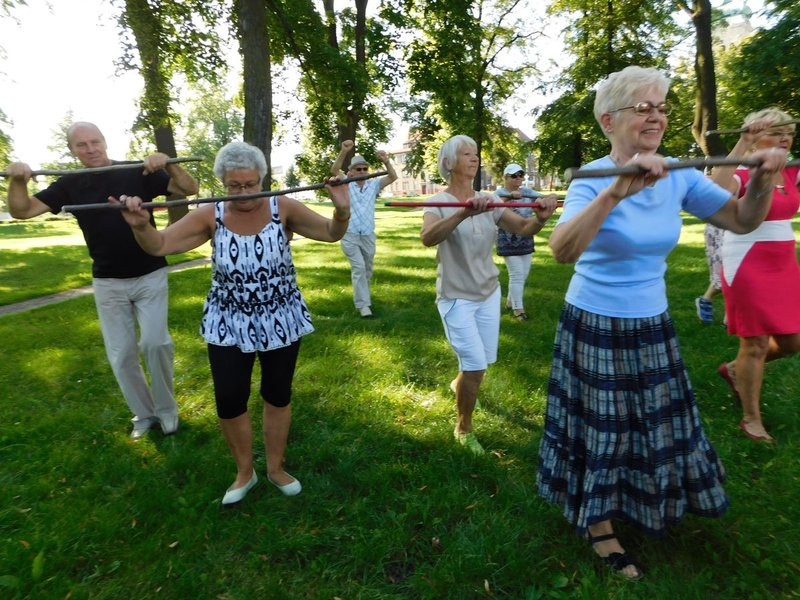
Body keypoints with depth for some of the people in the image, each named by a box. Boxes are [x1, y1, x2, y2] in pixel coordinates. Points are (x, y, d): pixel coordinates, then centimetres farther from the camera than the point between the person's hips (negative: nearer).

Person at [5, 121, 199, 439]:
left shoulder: (138, 173, -6)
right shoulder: (71, 185, 2)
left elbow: (190, 189, -11)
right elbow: (22, 210, -3)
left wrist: (169, 165, -29)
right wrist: (17, 181, -23)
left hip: (150, 276, -3)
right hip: (107, 284, 3)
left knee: (155, 343, -15)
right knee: (121, 355, 7)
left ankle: (166, 409, 9)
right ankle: (143, 413, 27)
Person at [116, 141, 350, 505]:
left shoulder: (282, 208, -10)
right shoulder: (211, 216, -8)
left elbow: (331, 234, -11)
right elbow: (158, 246, -8)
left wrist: (342, 210, -32)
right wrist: (140, 225, -29)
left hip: (281, 320, 0)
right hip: (229, 324, 1)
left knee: (278, 396, 12)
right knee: (229, 401, 2)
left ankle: (275, 468, 36)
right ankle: (244, 472, 30)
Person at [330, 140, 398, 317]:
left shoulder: (373, 185, 6)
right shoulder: (346, 185, 0)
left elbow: (393, 177, -5)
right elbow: (334, 170, -17)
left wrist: (386, 161, -22)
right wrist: (344, 152, -33)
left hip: (368, 235, 3)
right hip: (349, 235, -3)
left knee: (367, 269, 14)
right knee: (358, 267, -13)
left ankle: (363, 297, 35)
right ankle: (363, 304, -11)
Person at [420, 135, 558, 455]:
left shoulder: (489, 200, 1)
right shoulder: (439, 202, -13)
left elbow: (522, 228, -9)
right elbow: (428, 238, -35)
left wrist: (540, 218, -32)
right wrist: (463, 213, -51)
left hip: (489, 293, 5)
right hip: (456, 297, -5)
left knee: (484, 360, 17)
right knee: (475, 366, -7)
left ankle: (458, 384, 52)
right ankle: (464, 428, 18)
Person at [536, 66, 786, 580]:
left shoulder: (680, 176, -1)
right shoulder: (593, 178, -18)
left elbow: (742, 220, 5)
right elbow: (562, 250, -35)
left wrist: (763, 179, -13)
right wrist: (616, 192, -45)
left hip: (652, 326, 6)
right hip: (595, 327, -5)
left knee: (658, 423, 22)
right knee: (601, 428, 10)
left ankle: (646, 504, 51)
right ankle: (600, 524, 35)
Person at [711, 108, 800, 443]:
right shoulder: (743, 176, -12)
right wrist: (741, 146, -30)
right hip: (747, 266, -7)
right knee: (756, 344, 0)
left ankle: (734, 369, 37)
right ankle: (751, 419, 15)